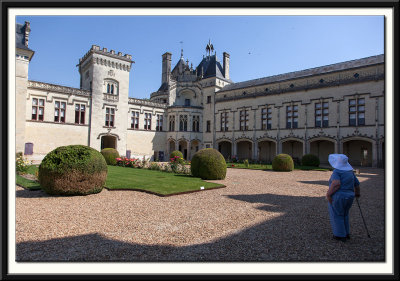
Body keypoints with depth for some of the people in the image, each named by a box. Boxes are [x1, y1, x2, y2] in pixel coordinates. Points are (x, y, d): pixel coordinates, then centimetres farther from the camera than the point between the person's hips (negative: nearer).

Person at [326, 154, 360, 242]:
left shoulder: (336, 172, -15)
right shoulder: (350, 171, 6)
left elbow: (336, 183, -30)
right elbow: (357, 184, 14)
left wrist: (328, 194, -21)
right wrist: (357, 193, 31)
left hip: (337, 197, -7)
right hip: (348, 197, 7)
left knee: (337, 216, 10)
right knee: (344, 215, 25)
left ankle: (341, 236, 18)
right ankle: (346, 233, 32)